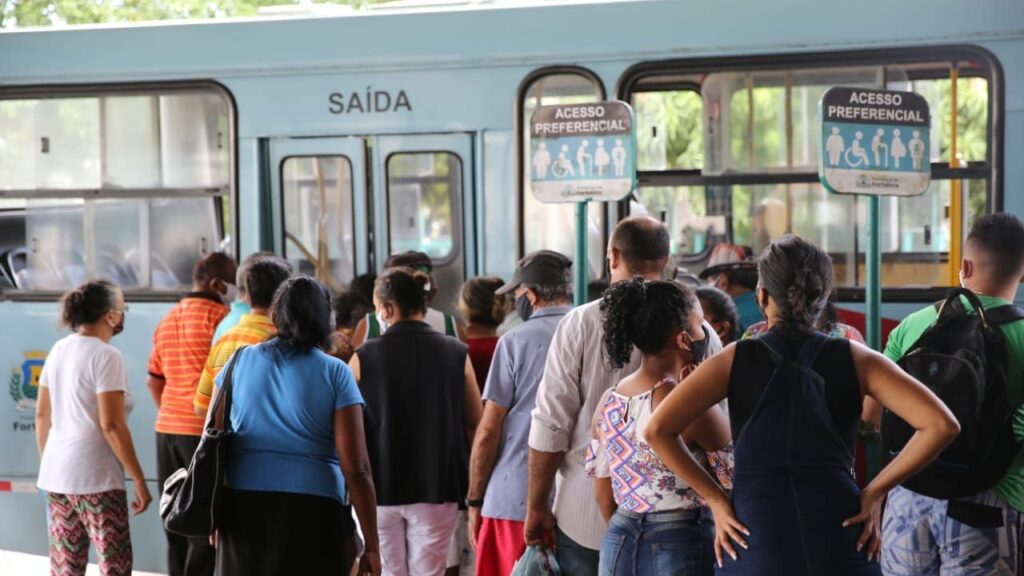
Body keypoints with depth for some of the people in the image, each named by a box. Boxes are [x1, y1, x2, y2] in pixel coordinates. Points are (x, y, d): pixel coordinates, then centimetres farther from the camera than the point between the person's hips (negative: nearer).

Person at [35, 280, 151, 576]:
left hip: (56, 474, 8)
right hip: (94, 476, -8)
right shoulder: (106, 356, -14)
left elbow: (42, 415, 14)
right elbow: (111, 426, -18)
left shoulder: (59, 350, 9)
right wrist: (139, 480, -13)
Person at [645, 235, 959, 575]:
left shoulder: (737, 360, 2)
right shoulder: (854, 360, 4)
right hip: (838, 533, 1)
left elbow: (658, 429, -8)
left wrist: (715, 500, -1)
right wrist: (875, 492, 0)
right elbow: (941, 425, -6)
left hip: (757, 535, -1)